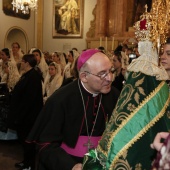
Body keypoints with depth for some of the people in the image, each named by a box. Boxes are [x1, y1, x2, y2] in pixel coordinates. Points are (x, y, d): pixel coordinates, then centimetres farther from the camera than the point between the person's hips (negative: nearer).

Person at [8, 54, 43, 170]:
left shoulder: (33, 76, -21)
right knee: (23, 138, 18)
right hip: (25, 112, 10)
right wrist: (18, 113, 18)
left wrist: (20, 115, -22)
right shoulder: (28, 75, 9)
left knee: (27, 139, 3)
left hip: (27, 113, -10)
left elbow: (29, 98, -25)